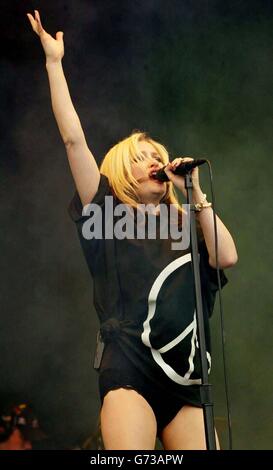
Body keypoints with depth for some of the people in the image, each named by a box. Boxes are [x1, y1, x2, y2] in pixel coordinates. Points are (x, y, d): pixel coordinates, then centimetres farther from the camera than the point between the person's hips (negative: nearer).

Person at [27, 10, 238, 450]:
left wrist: (194, 190, 7)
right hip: (130, 368, -4)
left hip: (185, 377, 4)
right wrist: (54, 61, 6)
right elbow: (74, 139, 6)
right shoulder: (108, 213, 13)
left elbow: (227, 256, 1)